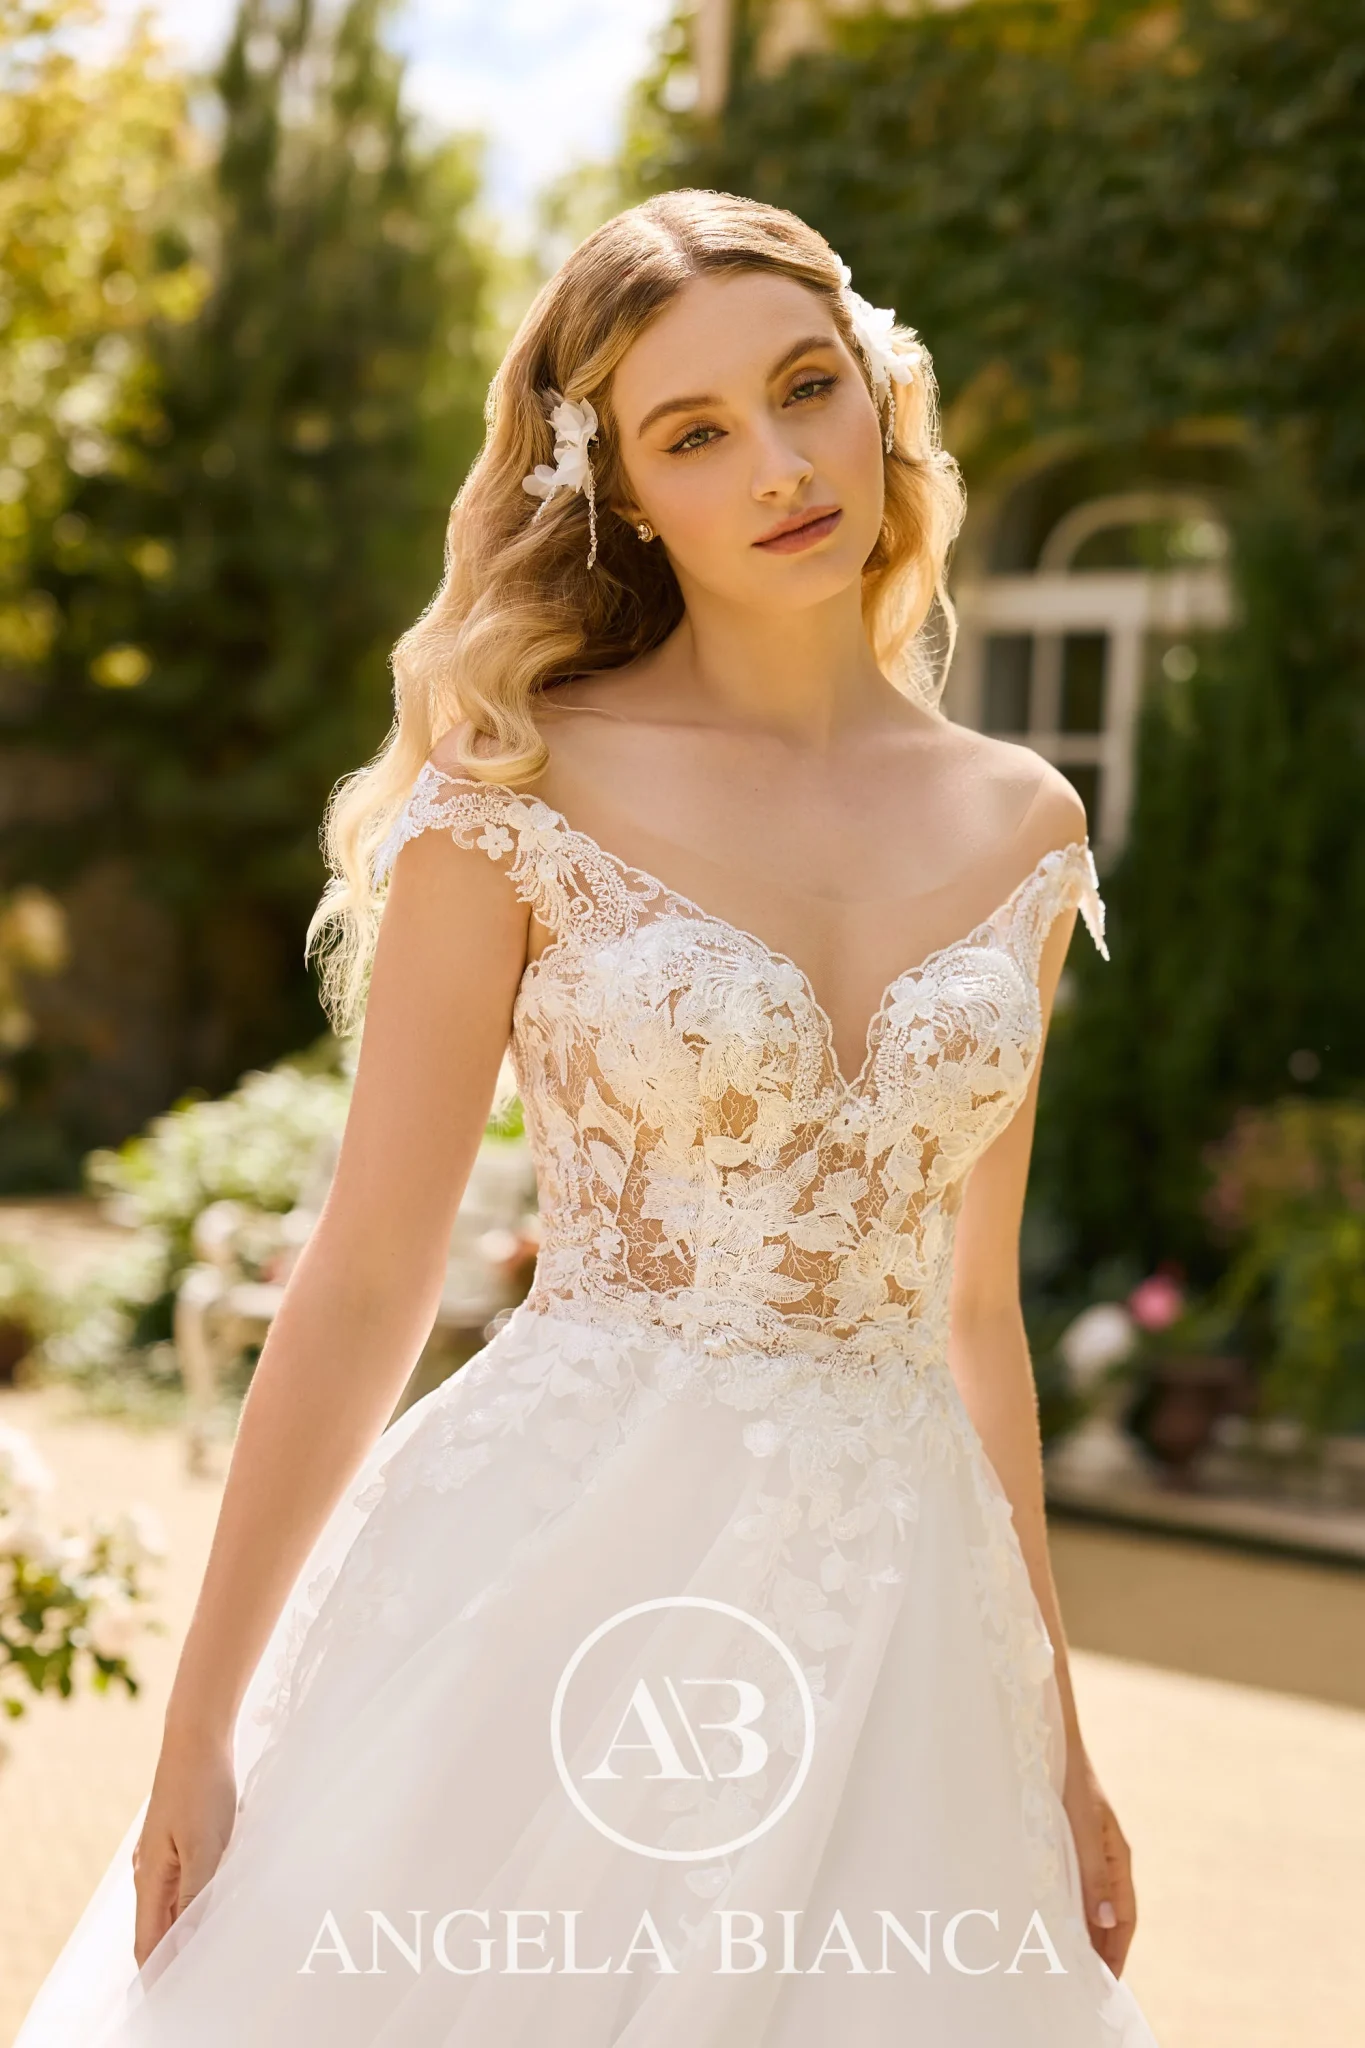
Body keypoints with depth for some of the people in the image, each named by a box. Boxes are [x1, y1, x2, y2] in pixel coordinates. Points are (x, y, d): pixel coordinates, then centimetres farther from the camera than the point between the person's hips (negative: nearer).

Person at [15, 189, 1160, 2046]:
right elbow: (369, 1280, -5)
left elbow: (972, 1311, 12)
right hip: (562, 1562, -3)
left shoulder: (1023, 827, 6)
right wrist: (199, 1735, -4)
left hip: (891, 1609, 4)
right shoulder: (522, 797, -6)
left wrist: (1057, 1739, 14)